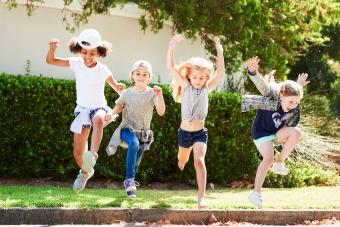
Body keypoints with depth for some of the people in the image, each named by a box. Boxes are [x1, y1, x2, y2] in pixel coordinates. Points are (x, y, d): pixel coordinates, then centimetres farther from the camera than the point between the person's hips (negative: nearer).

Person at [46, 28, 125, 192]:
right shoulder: (76, 64, -7)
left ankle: (93, 154, -53)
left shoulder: (103, 71, -13)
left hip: (99, 107, -3)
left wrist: (120, 87, -30)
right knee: (77, 154, 3)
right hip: (82, 109, 3)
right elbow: (50, 61, -5)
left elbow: (118, 89, -5)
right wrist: (52, 48, -26)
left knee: (98, 119, -44)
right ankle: (85, 172, 35)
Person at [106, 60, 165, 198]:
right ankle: (130, 180, -33)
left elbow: (161, 112, -17)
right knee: (134, 144, -35)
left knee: (136, 162, 12)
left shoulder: (152, 93, -7)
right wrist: (112, 114, -9)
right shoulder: (127, 93, -5)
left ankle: (130, 183, 40)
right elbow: (119, 106, 12)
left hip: (144, 133, 2)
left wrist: (160, 96, -30)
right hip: (128, 129, -2)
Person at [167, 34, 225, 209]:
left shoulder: (206, 89, -4)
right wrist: (171, 48, -25)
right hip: (184, 131, 2)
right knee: (181, 162, 21)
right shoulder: (186, 86, -4)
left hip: (200, 133, -2)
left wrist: (220, 53, -22)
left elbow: (220, 74, -15)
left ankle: (201, 197, -24)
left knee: (199, 161, -21)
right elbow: (171, 68, -12)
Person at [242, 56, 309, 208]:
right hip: (262, 133, -5)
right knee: (268, 159, -24)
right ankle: (256, 193, -15)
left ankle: (279, 163, -11)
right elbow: (262, 84, -46)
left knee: (297, 133, -23)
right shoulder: (271, 95, -29)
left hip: (278, 133, 5)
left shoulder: (295, 110, -17)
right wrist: (253, 71, -64)